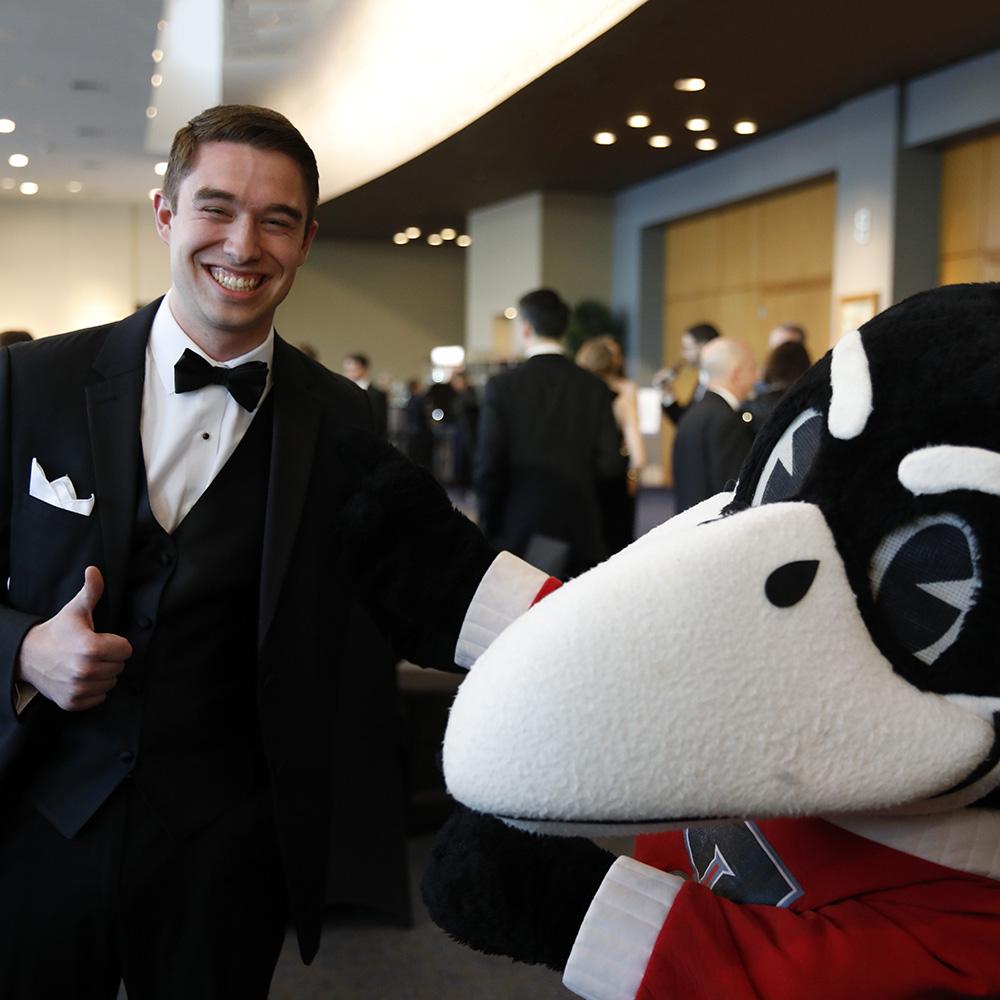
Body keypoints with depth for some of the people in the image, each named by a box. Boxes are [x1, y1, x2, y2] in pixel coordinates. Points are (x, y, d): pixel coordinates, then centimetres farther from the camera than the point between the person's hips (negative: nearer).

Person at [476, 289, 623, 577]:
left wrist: (488, 527, 4)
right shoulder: (594, 387, 0)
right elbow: (609, 464, -3)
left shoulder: (502, 386, -7)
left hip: (521, 532, -2)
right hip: (580, 530, 2)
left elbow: (488, 466, -8)